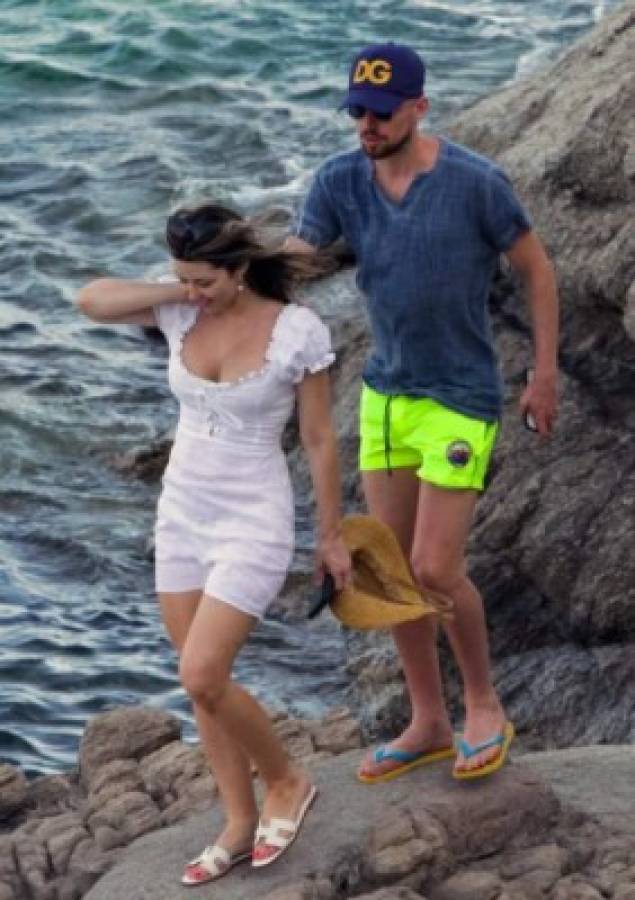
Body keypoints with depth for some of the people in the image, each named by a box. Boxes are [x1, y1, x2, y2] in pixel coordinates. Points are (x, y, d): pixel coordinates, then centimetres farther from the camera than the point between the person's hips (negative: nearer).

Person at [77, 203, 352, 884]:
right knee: (204, 682, 9)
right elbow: (91, 300, -16)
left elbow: (319, 440, -8)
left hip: (254, 520, -6)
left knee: (202, 679, -13)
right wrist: (182, 295, -16)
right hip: (183, 512, 6)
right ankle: (241, 824, 23)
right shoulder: (183, 314, -3)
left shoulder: (298, 331, -16)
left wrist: (331, 537, 0)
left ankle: (285, 782, 11)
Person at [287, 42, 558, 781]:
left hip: (461, 401, -5)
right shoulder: (339, 182, -6)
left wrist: (545, 375, -5)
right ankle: (428, 722, 24)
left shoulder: (476, 183, -18)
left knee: (435, 570, -8)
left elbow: (537, 269, -6)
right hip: (386, 395, 6)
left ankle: (484, 705, 17)